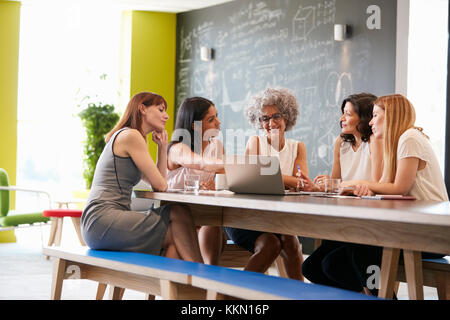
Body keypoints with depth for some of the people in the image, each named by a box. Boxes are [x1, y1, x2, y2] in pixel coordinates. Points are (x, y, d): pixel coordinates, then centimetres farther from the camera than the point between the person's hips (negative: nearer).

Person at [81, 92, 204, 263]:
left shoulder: (123, 136, 25)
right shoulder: (131, 135, -6)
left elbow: (159, 183, 21)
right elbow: (160, 186, -7)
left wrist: (162, 147, 17)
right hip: (104, 220, -9)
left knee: (174, 246, -6)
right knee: (179, 215, -8)